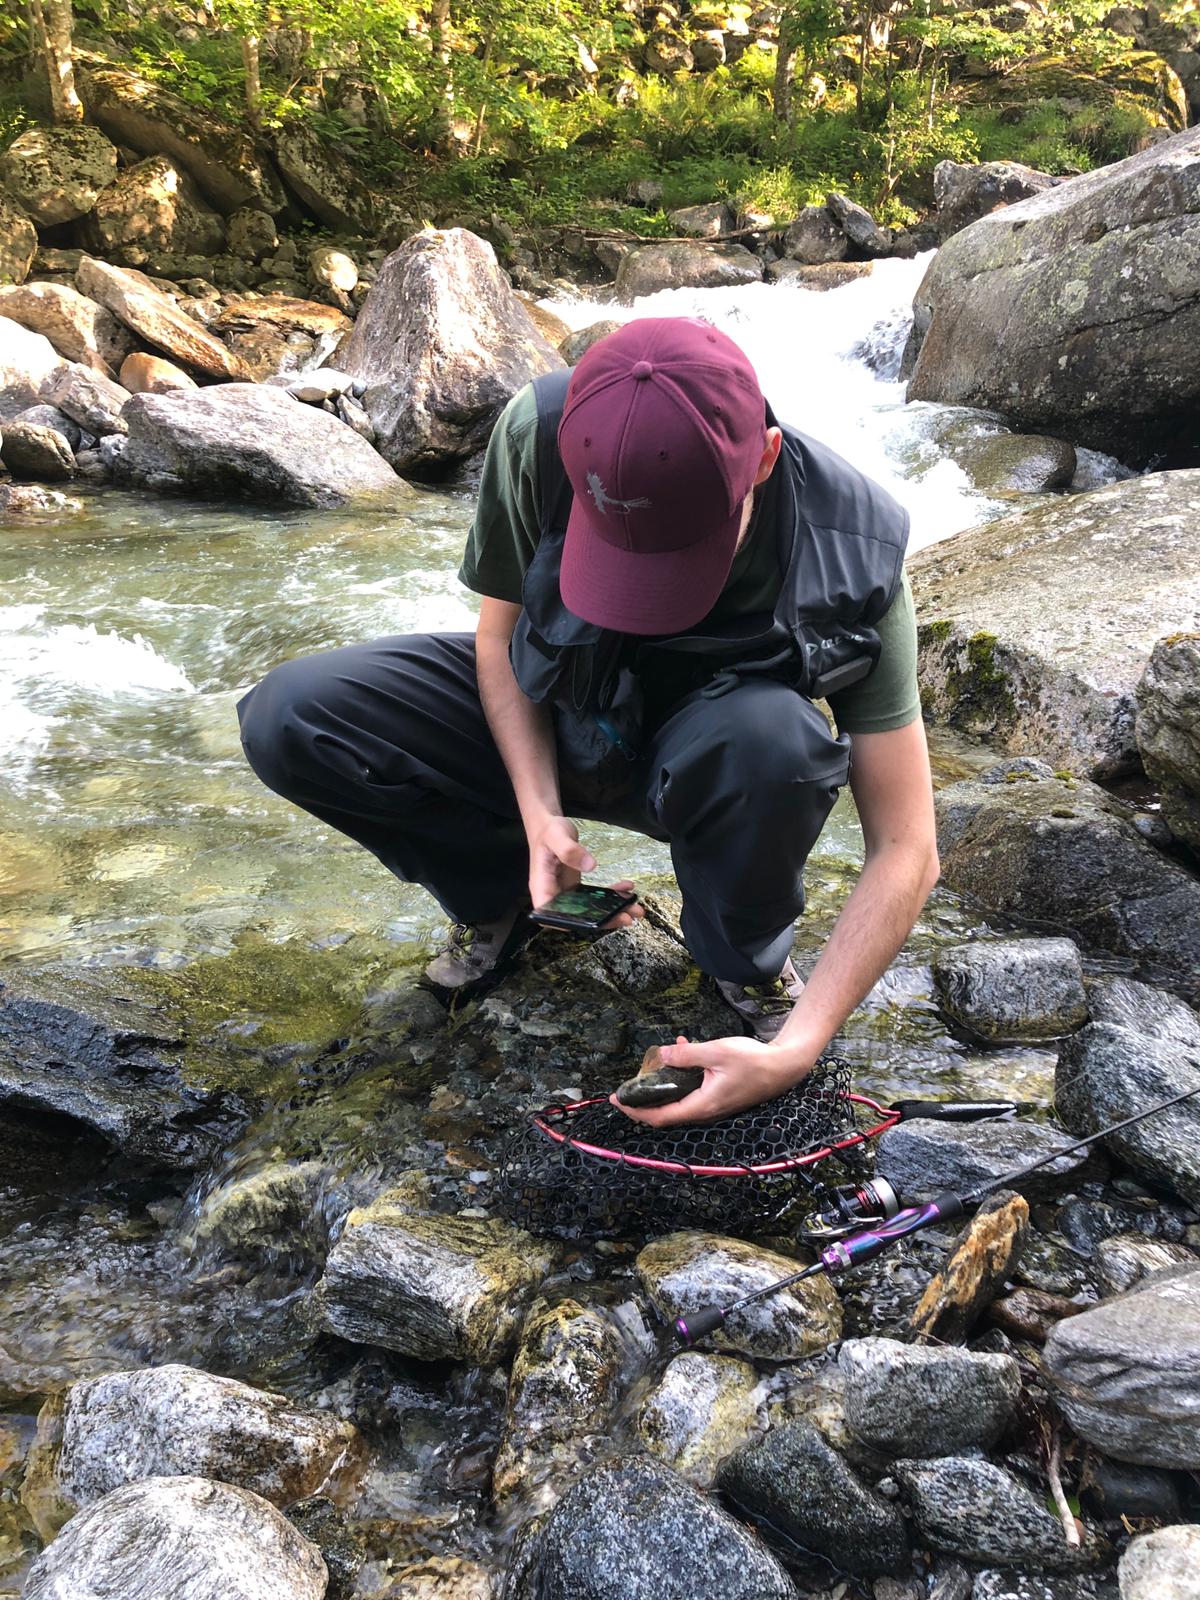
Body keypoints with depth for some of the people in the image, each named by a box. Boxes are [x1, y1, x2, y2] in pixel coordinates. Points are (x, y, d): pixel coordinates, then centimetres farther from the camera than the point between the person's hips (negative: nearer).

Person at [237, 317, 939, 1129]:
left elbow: (906, 852, -28)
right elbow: (499, 634, -9)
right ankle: (501, 896, 4)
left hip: (700, 759, -2)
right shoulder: (540, 432, -27)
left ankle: (751, 964, -7)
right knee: (286, 719, -19)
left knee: (766, 735, -40)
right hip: (549, 723, 3)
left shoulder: (851, 554, -31)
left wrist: (796, 1050, -35)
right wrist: (539, 813, -22)